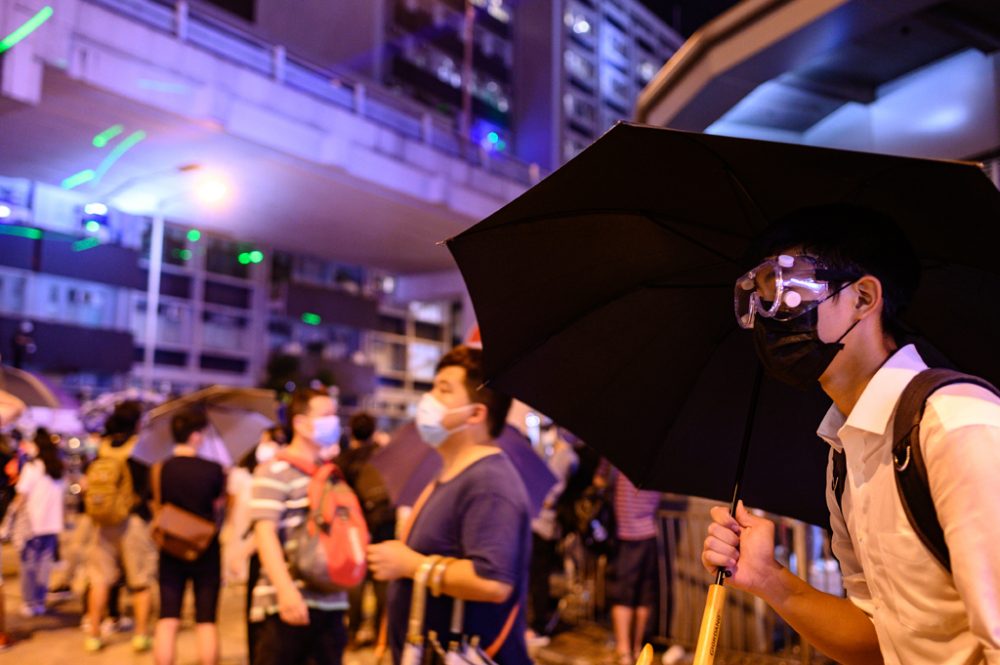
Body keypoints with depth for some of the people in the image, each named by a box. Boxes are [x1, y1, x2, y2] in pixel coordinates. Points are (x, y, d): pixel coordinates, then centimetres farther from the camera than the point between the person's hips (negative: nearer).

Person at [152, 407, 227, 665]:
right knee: (206, 622, 7)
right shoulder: (214, 469, -12)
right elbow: (218, 506, -1)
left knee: (167, 621, 6)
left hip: (171, 551, 2)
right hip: (206, 550, -2)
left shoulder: (160, 470, -6)